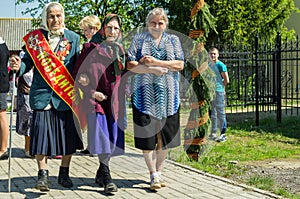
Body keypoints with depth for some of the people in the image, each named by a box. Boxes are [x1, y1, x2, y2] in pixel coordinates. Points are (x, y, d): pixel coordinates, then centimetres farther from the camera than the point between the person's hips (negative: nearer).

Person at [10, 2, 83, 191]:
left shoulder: (73, 38, 8)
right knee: (41, 131, -5)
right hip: (42, 94, -1)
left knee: (67, 133, 4)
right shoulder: (36, 37, 6)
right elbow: (29, 60, 5)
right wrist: (19, 66, -16)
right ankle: (43, 173, 9)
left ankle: (64, 172, 21)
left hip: (66, 95, 1)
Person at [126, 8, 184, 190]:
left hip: (168, 96, 2)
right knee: (146, 134, -5)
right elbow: (130, 65, -1)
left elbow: (180, 64, -1)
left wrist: (155, 62, -11)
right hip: (145, 95, -1)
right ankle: (153, 175, 3)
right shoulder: (139, 39, 9)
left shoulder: (173, 40, 12)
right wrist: (153, 70, -13)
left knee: (165, 135, 4)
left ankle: (159, 171, 17)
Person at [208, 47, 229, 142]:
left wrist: (219, 86, -5)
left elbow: (226, 80, -12)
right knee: (212, 114, 14)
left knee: (220, 113, -4)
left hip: (218, 92, -8)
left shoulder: (220, 65, -9)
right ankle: (213, 133, 23)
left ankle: (223, 134, 1)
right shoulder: (208, 66, 14)